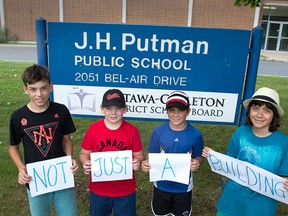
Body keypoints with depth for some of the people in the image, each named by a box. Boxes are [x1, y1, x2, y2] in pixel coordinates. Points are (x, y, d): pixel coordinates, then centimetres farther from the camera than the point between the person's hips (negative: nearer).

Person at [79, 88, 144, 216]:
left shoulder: (132, 131, -10)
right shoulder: (93, 129, -10)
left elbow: (138, 155, -2)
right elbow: (84, 153, -1)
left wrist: (137, 162, -23)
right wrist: (86, 163, -21)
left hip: (125, 190, -1)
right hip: (98, 190, 1)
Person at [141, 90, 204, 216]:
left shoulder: (195, 134, -14)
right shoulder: (158, 131, -13)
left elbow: (199, 157, -2)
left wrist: (197, 163, -25)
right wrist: (146, 164, -26)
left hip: (183, 187, 0)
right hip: (161, 186, 1)